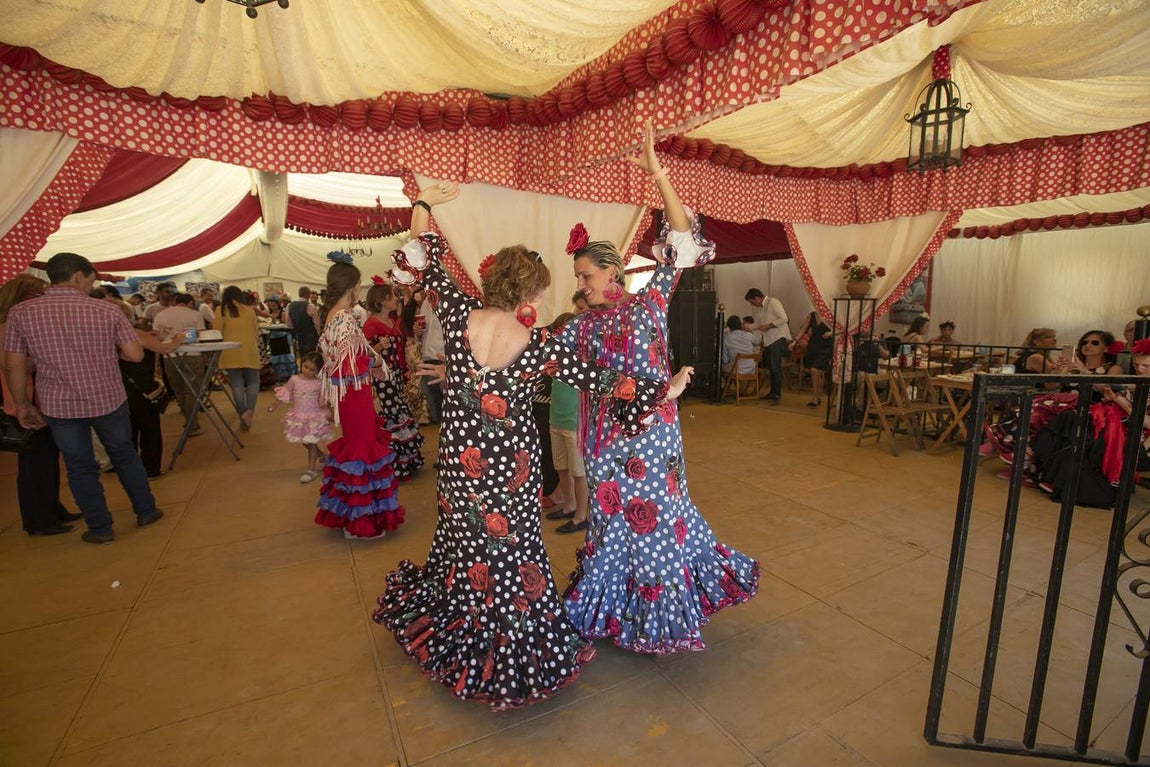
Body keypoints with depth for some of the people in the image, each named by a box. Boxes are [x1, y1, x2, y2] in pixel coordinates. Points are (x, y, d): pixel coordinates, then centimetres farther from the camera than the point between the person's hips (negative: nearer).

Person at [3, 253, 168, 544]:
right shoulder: (108, 310, -9)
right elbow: (135, 355, -10)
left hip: (59, 405, 1)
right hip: (108, 400, 0)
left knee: (80, 467, 12)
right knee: (125, 455, 17)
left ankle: (100, 528, 21)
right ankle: (146, 511, 26)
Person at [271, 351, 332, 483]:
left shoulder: (319, 383, -10)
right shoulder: (294, 379, -4)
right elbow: (284, 393, 9)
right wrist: (274, 406, 14)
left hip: (314, 417, -4)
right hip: (298, 416, 4)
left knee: (311, 443, -1)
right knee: (305, 442, 14)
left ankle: (311, 470, 7)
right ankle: (321, 456, 38)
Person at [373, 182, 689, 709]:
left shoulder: (459, 315, -12)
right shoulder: (536, 346, -18)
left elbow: (427, 269, 4)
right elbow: (599, 382, -12)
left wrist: (423, 205, 15)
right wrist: (663, 391, -2)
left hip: (461, 461, 4)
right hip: (510, 466, -4)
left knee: (461, 540, 23)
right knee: (509, 552, 12)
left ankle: (448, 642, 47)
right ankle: (507, 660, 32)